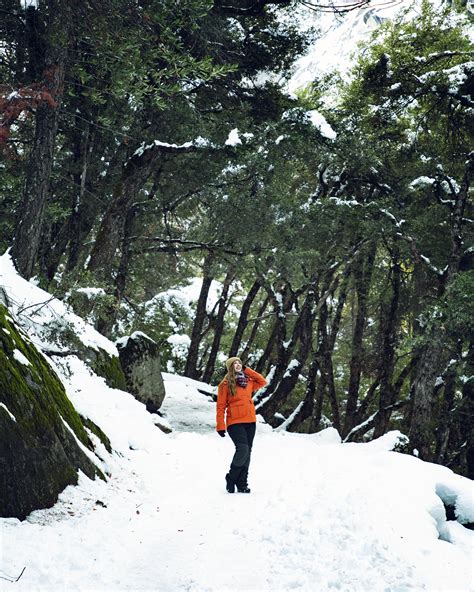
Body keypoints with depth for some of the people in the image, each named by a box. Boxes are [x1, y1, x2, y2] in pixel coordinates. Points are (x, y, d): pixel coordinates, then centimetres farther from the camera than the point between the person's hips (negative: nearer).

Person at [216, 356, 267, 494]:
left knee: (247, 452, 4)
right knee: (243, 449, -20)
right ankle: (231, 478, -2)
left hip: (250, 421, 6)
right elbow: (221, 406, -2)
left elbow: (263, 382, 18)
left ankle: (242, 483, 11)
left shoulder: (248, 381, 14)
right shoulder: (226, 384, -1)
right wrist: (220, 426, -8)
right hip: (235, 422, -6)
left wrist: (247, 370, 12)